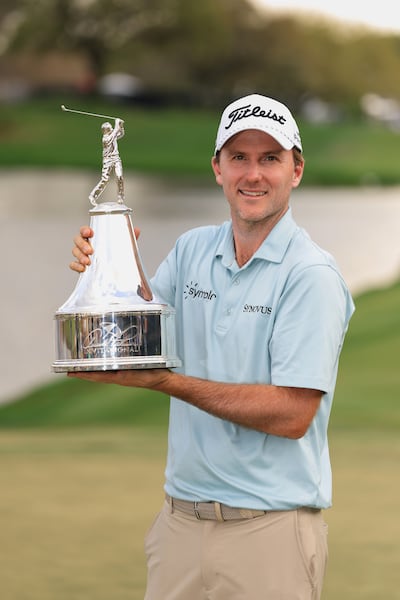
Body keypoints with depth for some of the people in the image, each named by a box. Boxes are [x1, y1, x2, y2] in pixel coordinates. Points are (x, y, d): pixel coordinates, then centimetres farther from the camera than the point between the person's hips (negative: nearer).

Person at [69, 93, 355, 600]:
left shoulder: (312, 276, -11)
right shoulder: (191, 251, 8)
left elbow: (292, 414, -18)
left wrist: (164, 380, -19)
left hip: (269, 530, -5)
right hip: (181, 518, 5)